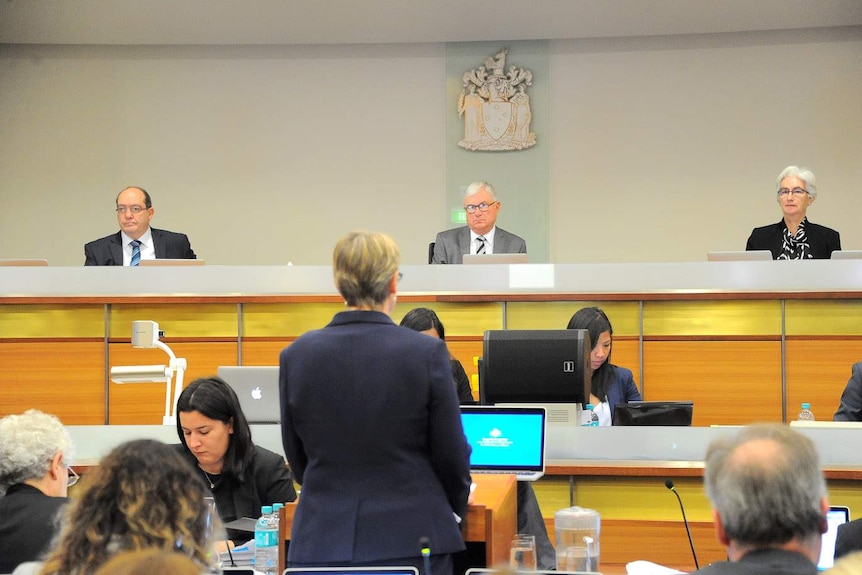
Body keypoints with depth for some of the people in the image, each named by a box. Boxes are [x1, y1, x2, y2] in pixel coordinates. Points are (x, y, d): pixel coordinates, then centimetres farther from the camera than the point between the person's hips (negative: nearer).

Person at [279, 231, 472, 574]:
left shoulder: (297, 356, -1)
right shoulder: (427, 353, -9)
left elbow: (297, 458, 10)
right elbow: (451, 455, -1)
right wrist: (456, 504, 21)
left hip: (322, 542, 2)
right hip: (410, 539, -2)